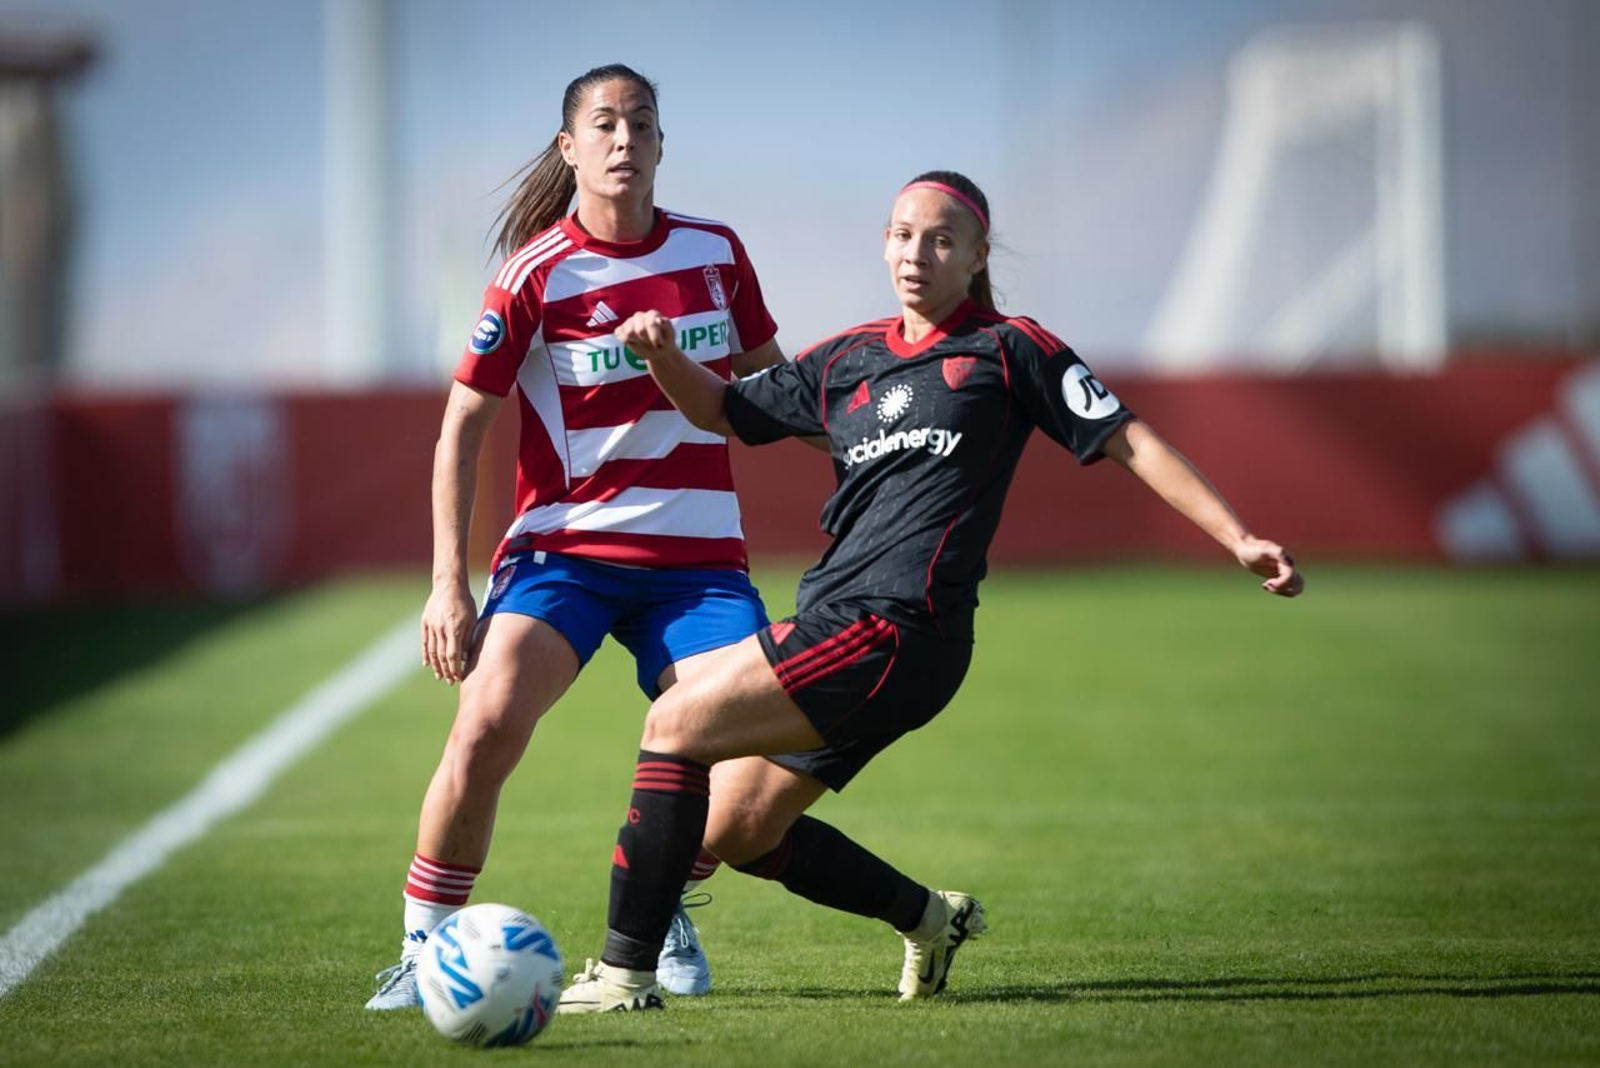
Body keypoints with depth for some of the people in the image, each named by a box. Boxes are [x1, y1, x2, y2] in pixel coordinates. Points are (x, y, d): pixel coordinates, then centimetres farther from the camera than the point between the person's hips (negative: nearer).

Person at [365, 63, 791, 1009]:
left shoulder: (715, 251, 6)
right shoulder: (537, 274, -5)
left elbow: (769, 388, 23)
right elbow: (463, 426, -2)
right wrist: (449, 583, -7)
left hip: (698, 556, 3)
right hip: (565, 548, -3)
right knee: (489, 724, -26)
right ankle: (423, 951, -10)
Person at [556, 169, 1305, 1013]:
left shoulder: (1009, 349, 3)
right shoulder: (848, 359, 19)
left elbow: (1127, 442, 2)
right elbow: (723, 411, 28)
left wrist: (1240, 539, -5)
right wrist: (661, 353, 7)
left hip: (895, 629, -8)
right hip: (837, 627, 8)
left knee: (676, 723, -16)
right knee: (733, 831, 10)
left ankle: (625, 972, -14)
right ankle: (928, 918, 28)